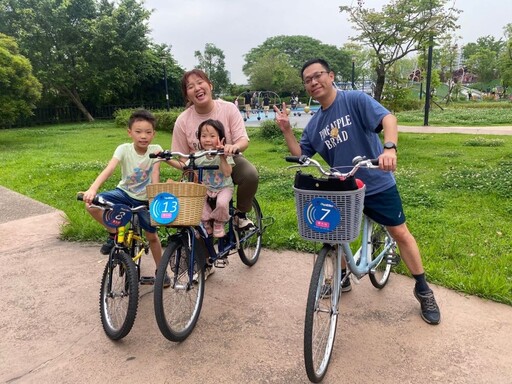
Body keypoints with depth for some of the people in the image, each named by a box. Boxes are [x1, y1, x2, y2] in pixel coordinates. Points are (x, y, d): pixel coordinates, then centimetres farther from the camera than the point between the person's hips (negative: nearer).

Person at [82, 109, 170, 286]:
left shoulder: (155, 150, -16)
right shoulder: (124, 149, -18)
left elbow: (155, 175, -21)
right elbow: (108, 169, -31)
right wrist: (92, 189, -47)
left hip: (144, 199, 0)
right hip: (124, 193, 1)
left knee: (152, 236, 3)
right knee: (91, 204, -23)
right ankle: (114, 234, 1)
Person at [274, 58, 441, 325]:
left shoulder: (355, 100, -12)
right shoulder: (314, 124, 5)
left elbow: (388, 118, -25)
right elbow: (299, 155, 6)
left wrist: (389, 148, -44)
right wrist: (286, 130, -8)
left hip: (377, 182, -5)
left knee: (400, 233, 2)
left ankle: (423, 290, 18)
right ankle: (343, 278, 32)